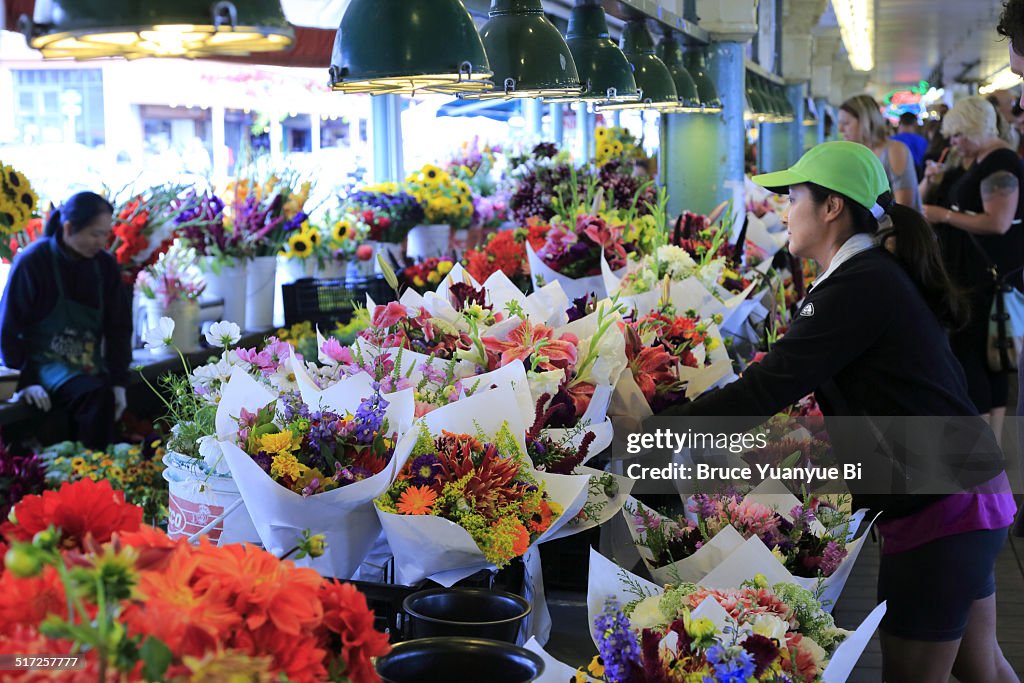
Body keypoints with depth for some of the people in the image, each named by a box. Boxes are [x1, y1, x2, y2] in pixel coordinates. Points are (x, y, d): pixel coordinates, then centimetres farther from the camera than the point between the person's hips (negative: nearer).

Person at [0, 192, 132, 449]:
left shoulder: (104, 264, 4)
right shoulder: (33, 262, -9)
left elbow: (118, 326, 8)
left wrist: (118, 380, -1)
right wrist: (25, 380, -11)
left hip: (88, 367, 4)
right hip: (43, 363, -4)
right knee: (96, 396, -31)